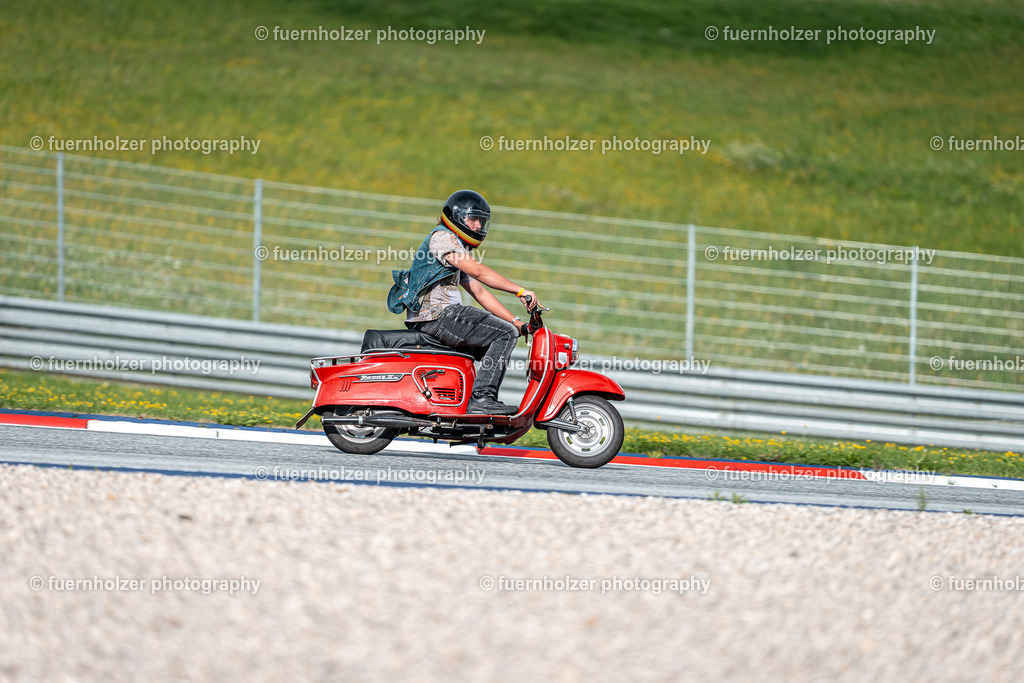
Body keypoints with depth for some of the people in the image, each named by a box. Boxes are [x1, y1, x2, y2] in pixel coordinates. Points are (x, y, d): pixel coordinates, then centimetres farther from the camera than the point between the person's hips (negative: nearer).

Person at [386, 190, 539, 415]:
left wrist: (517, 322, 13)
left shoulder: (460, 250, 26)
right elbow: (478, 272, -17)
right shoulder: (441, 237, -6)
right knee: (505, 334, -16)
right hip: (436, 315, -10)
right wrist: (520, 291, -20)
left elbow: (479, 292, 22)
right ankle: (481, 397, -25)